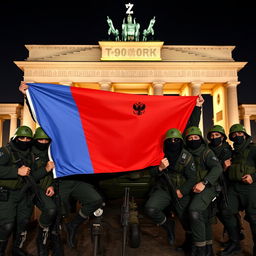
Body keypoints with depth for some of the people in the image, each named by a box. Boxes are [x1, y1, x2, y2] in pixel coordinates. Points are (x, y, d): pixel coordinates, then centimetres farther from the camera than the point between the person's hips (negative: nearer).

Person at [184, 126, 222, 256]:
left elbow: (217, 168, -17)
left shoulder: (207, 152, -4)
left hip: (207, 187, -6)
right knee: (204, 218, 15)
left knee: (194, 210, -26)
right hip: (195, 189, 6)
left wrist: (204, 182, -28)